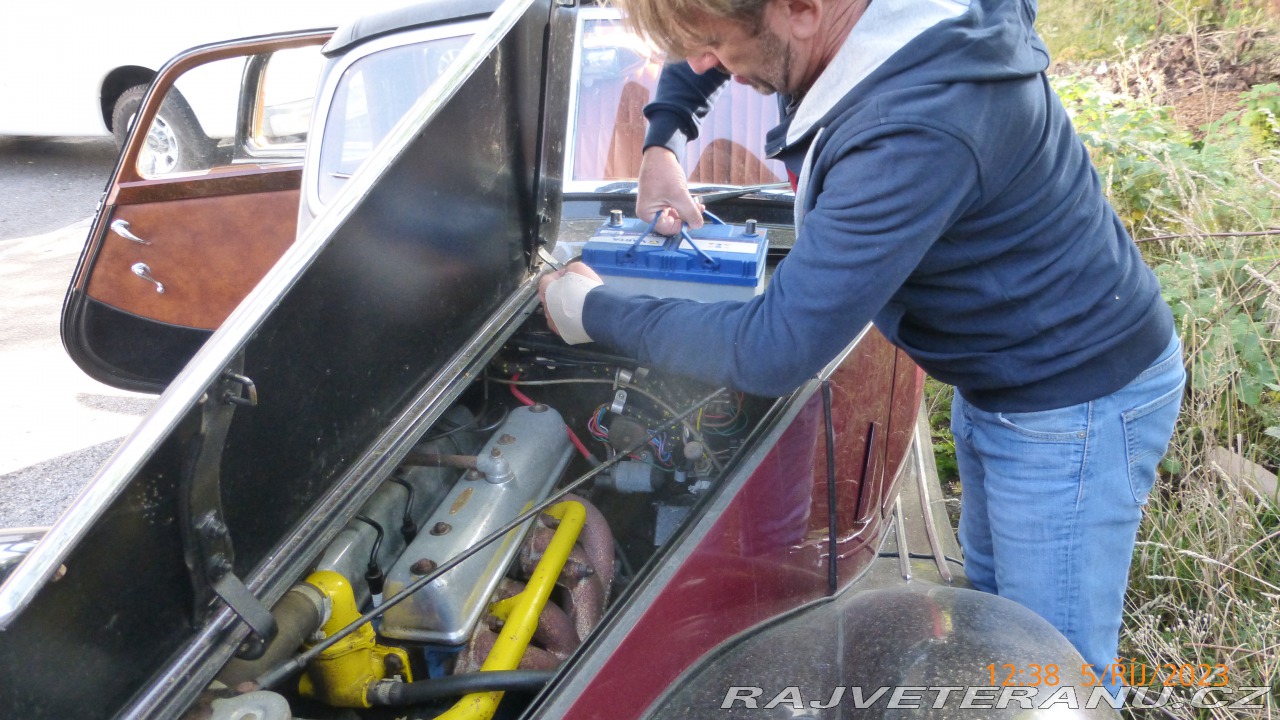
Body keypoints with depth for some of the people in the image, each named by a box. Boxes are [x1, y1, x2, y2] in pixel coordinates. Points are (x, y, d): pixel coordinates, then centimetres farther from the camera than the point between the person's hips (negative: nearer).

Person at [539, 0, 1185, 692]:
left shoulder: (917, 131, -39)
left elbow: (772, 350, -35)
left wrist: (596, 311, -22)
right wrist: (661, 144, -2)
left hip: (1079, 404, -9)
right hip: (997, 381, 9)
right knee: (990, 594, 27)